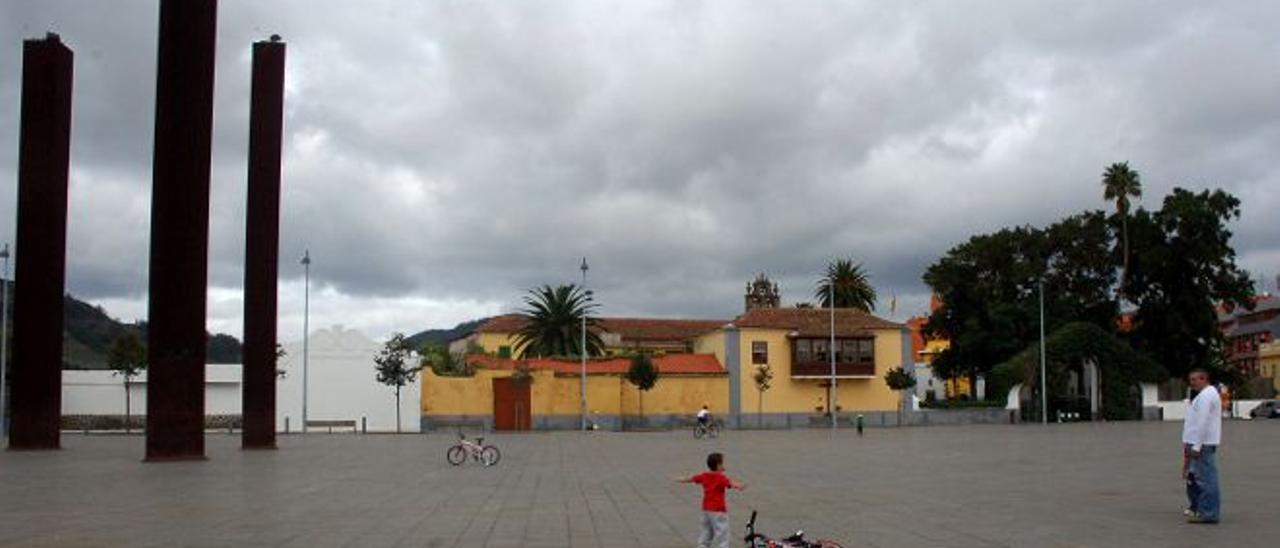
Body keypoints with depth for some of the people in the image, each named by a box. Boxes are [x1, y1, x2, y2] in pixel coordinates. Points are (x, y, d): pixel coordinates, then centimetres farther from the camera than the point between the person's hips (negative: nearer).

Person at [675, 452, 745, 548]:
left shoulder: (704, 476, 5)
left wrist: (680, 480, 41)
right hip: (718, 510, -8)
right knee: (722, 532, -5)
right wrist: (739, 486, -58)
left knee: (707, 531, 21)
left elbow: (691, 478, 21)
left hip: (706, 509, 8)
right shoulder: (721, 477, -17)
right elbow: (730, 483, -38)